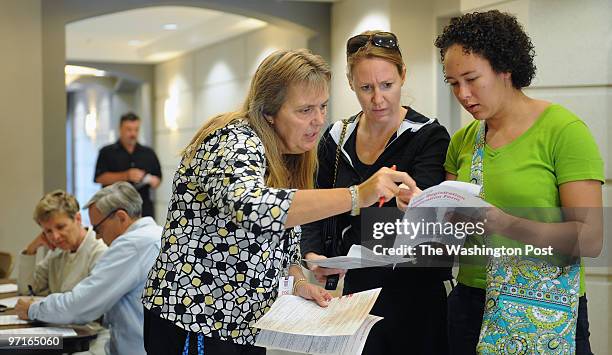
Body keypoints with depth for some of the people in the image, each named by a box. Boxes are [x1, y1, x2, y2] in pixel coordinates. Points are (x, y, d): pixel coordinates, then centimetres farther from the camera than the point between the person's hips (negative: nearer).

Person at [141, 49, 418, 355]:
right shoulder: (236, 142, -18)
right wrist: (357, 196, -41)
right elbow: (249, 207, -40)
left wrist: (298, 282, -2)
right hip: (194, 323, -8)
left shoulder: (289, 158, 7)